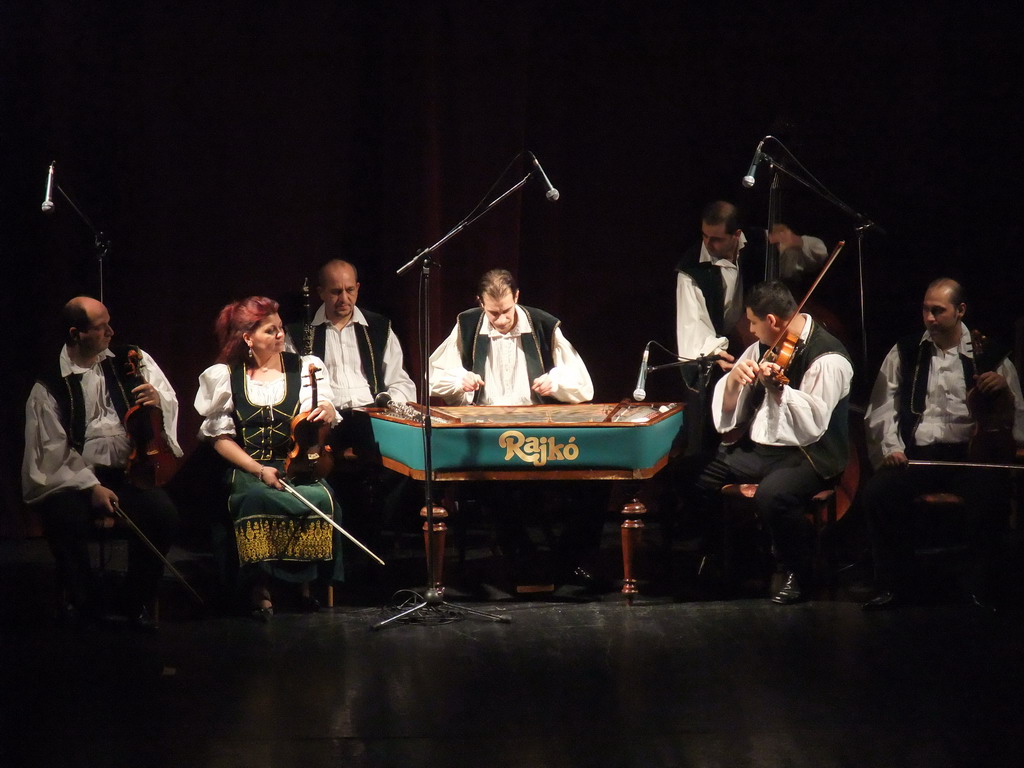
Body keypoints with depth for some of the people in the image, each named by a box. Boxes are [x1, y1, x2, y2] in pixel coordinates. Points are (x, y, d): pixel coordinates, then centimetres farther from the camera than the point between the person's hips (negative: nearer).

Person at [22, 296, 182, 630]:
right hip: (76, 477, -2)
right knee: (64, 518, -33)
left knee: (163, 512, -29)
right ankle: (86, 601, -4)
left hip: (130, 471, 2)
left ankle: (137, 601, -5)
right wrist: (91, 487, -19)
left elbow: (171, 406, 17)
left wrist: (159, 400, -8)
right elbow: (55, 450, -5)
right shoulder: (48, 388, 1)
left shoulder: (132, 361, 10)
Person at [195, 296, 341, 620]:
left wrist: (326, 412, -26)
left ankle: (308, 579, -12)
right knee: (257, 500, -36)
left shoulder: (305, 366, 10)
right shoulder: (225, 376, 5)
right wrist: (259, 470, -12)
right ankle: (261, 587, -22)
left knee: (323, 498, -31)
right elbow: (221, 437, 3)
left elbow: (327, 410, 0)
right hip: (249, 469, -1)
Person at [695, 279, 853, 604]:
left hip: (807, 455, -8)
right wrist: (734, 378, -8)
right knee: (695, 478, -12)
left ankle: (797, 572, -10)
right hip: (757, 447, 8)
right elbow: (727, 407, 14)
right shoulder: (764, 346, 9)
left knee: (772, 495, -36)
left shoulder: (827, 359, -16)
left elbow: (814, 425, -26)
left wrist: (778, 389, -36)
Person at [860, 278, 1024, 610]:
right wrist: (890, 447, -6)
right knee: (877, 492, -29)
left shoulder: (990, 356, 13)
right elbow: (882, 409, 11)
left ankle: (979, 591, -18)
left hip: (970, 455, -1)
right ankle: (894, 586, -12)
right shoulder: (904, 352, 16)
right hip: (916, 455, 1)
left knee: (990, 496, -35)